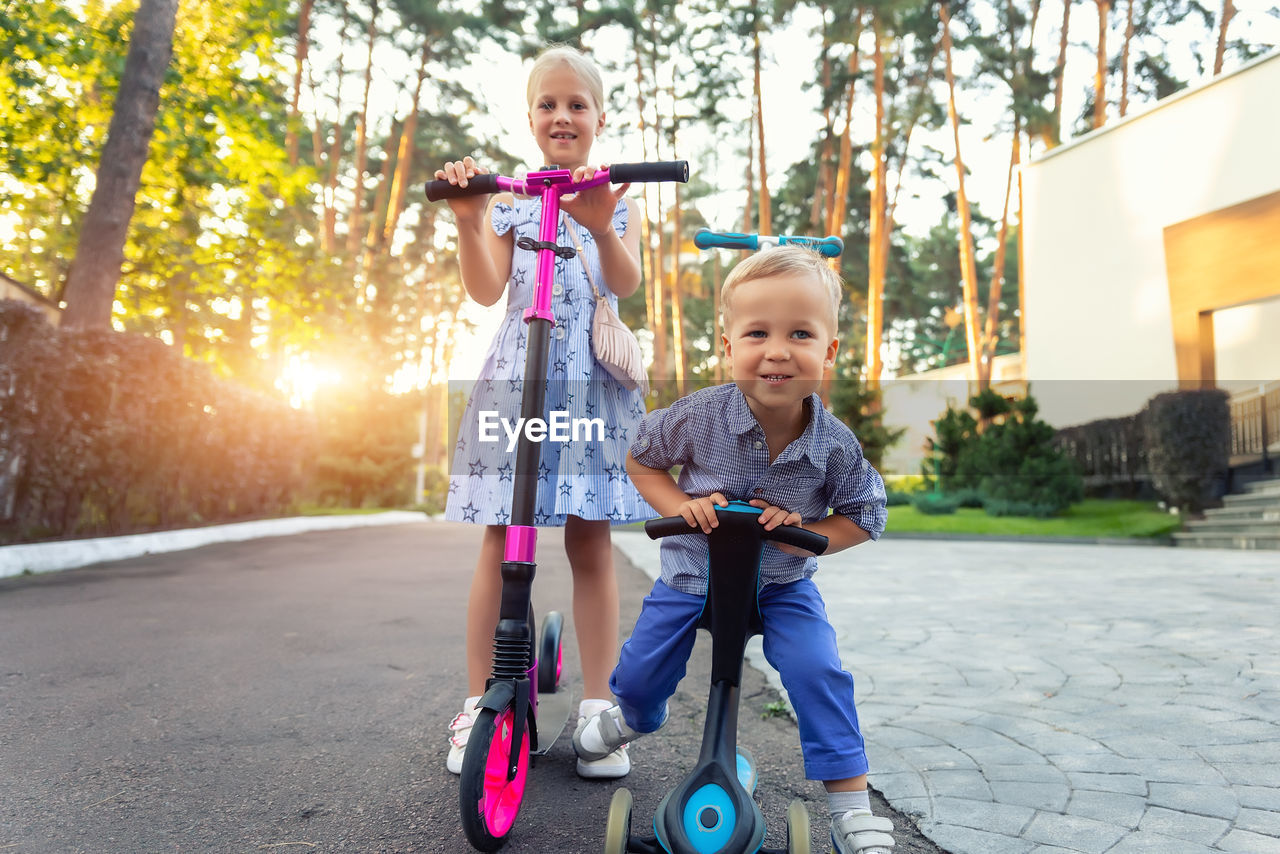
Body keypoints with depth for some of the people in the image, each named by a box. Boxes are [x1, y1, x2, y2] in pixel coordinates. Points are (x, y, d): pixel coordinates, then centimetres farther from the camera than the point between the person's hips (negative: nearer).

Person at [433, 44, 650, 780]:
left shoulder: (617, 200, 11)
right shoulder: (508, 200, 11)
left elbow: (627, 283, -6)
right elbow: (486, 290, -1)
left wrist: (601, 225, -26)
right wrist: (467, 219, -17)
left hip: (592, 380, 0)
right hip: (515, 375, 0)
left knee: (591, 540, -1)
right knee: (502, 542, -1)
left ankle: (598, 708, 9)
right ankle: (478, 705, 10)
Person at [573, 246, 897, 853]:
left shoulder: (835, 446, -21)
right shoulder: (698, 417, -23)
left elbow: (861, 519, -5)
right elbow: (640, 460, -4)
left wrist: (801, 532, -23)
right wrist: (682, 506, -21)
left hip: (783, 583, 0)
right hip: (692, 572, 1)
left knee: (819, 673, -17)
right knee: (642, 670, 9)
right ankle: (632, 715, 49)